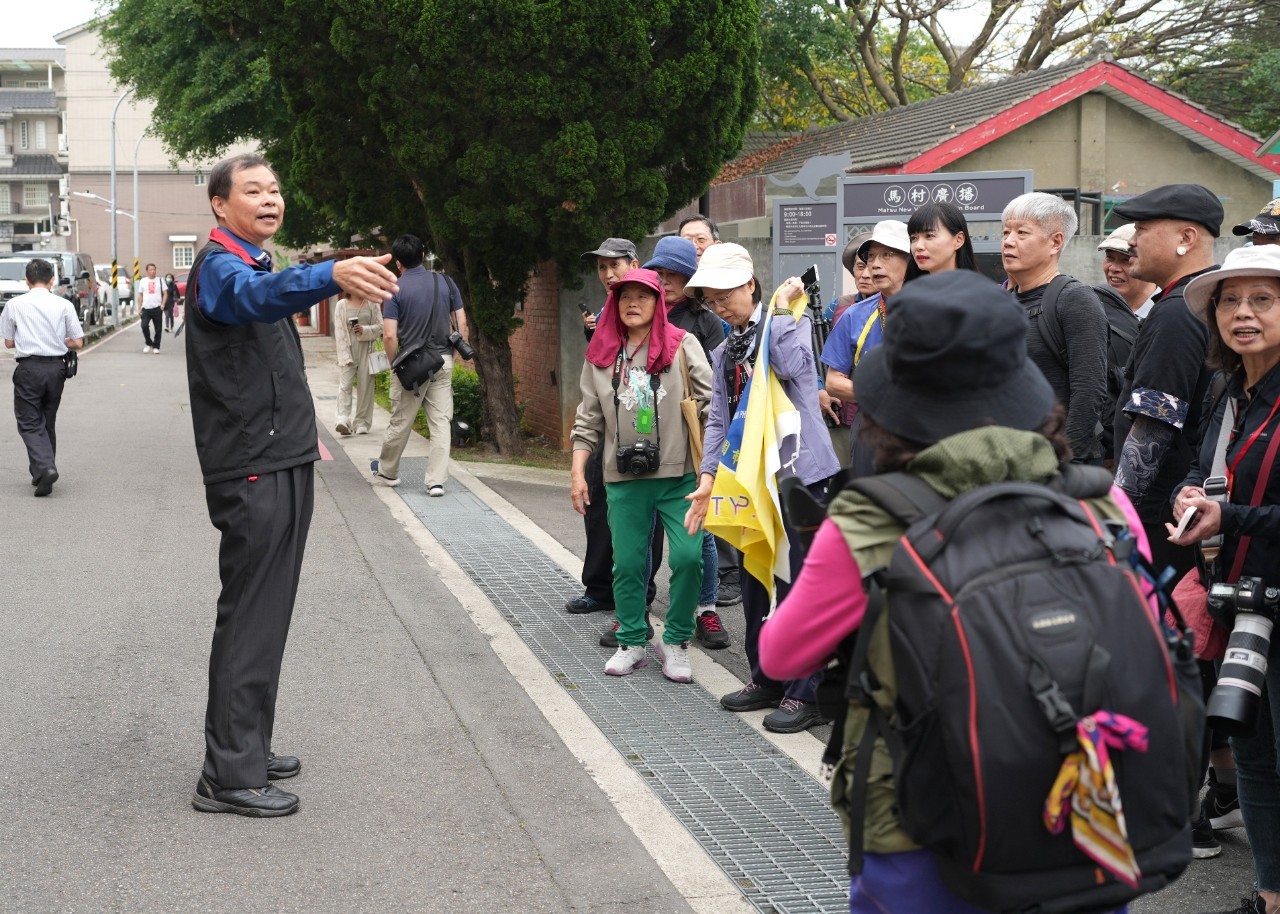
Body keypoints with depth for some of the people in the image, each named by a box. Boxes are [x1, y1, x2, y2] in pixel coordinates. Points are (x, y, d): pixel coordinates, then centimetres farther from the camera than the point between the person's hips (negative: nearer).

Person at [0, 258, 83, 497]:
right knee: (48, 421, 16)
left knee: (29, 423, 2)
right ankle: (42, 473, 21)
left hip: (28, 367, -2)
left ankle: (45, 467, -20)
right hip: (56, 367, 3)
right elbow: (77, 342, 2)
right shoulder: (63, 305, 0)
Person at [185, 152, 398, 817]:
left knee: (265, 612, 14)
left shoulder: (254, 263, 19)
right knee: (250, 617, -9)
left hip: (282, 463, 10)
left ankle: (246, 750, 23)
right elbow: (253, 295, -38)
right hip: (253, 470, -10)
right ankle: (228, 776, -6)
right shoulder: (219, 266, -13)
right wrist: (331, 275, -56)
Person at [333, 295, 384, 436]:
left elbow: (380, 327, 6)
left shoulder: (372, 304, 5)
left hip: (366, 349, 1)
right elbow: (339, 331, -1)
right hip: (348, 349, -1)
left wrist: (365, 330, -14)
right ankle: (343, 420, -21)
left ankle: (362, 423, 10)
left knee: (365, 385, 2)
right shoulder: (342, 305, 2)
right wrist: (345, 355, -9)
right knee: (344, 385, -12)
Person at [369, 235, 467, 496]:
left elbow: (390, 335, -12)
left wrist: (393, 364, 1)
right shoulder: (445, 282, 2)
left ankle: (387, 471, 30)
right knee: (441, 422, 4)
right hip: (443, 362, 3)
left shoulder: (396, 289, -8)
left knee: (400, 422, 11)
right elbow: (462, 323, 2)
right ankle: (436, 481, 1)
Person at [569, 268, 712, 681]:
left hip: (678, 474, -3)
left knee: (688, 556, -11)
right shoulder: (601, 355, 10)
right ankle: (631, 643, 23)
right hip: (624, 478, 3)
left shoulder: (683, 345, 1)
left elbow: (709, 402, -2)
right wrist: (578, 472, 6)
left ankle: (675, 642, 7)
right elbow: (589, 419, 13)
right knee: (628, 563, 6)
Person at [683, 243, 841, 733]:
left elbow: (792, 364, -22)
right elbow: (718, 419, 13)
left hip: (799, 472, -7)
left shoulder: (790, 324, -2)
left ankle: (805, 693, 0)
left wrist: (781, 308, -10)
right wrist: (708, 478, 2)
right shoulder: (723, 354, 17)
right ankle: (767, 679, 25)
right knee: (755, 580, 12)